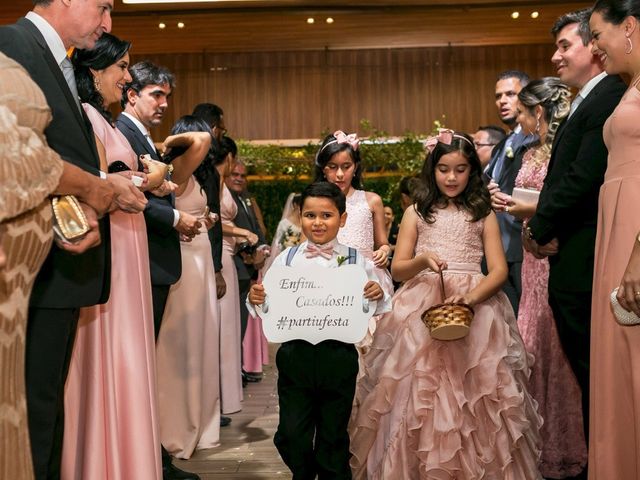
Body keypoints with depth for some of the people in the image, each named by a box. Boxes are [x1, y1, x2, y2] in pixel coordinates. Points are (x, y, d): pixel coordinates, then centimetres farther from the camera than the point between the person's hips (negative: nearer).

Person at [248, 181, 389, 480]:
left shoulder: (357, 261, 1)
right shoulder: (287, 259, 3)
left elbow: (378, 311, 5)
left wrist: (378, 295, -16)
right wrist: (255, 299, -14)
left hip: (339, 357, -1)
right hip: (295, 355, 1)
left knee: (333, 437, 12)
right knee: (291, 436, 7)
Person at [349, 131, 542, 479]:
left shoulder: (484, 214, 9)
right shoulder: (416, 213, 10)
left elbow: (499, 270, -1)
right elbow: (397, 270, 5)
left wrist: (472, 297, -20)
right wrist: (422, 260, -17)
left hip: (474, 308, 0)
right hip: (421, 311, 0)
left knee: (475, 398, -4)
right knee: (418, 397, -4)